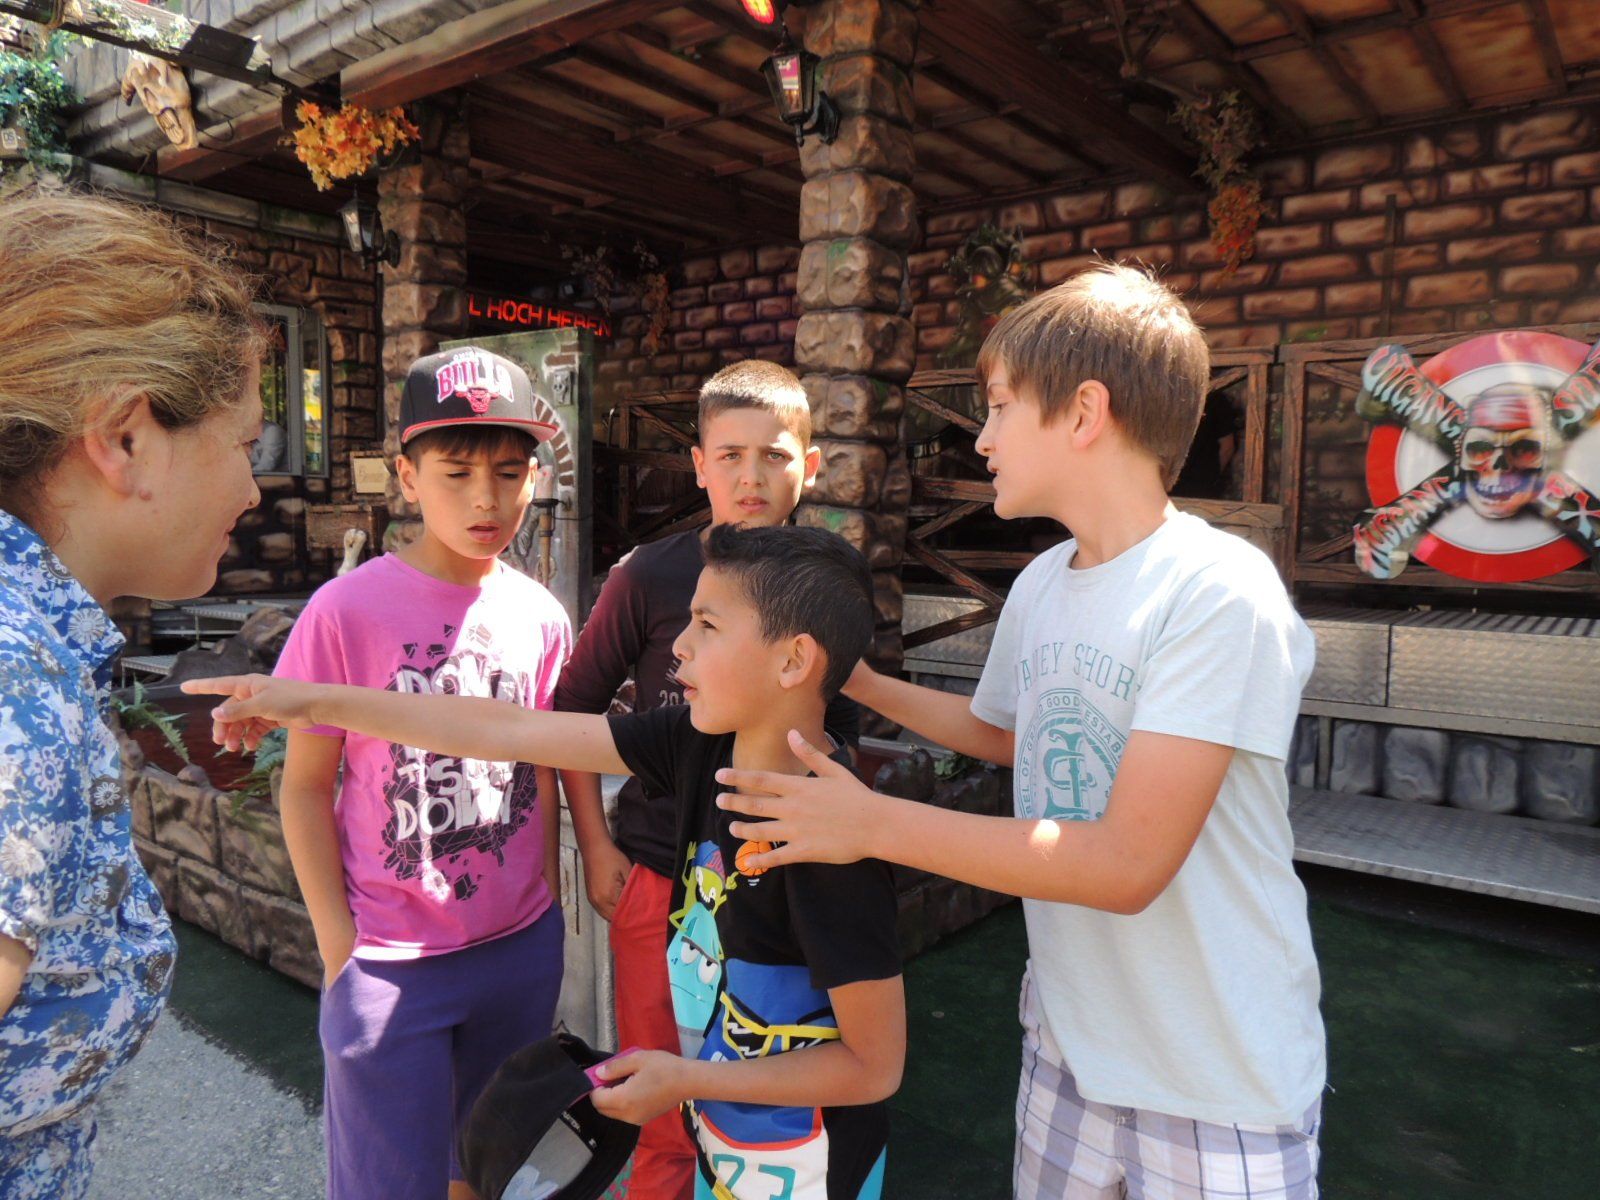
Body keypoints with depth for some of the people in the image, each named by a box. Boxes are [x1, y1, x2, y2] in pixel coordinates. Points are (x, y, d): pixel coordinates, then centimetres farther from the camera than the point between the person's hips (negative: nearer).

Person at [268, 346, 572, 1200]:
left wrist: (547, 910, 9)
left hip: (522, 949, 4)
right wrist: (340, 949, -7)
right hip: (390, 962, -3)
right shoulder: (347, 610, -13)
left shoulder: (540, 616, -2)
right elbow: (305, 787, -6)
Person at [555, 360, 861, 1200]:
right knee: (663, 1114, 13)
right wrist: (596, 849, -3)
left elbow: (841, 736, 8)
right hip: (660, 871, -1)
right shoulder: (650, 577, -9)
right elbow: (574, 707, -1)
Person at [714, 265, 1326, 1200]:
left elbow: (1127, 862, -27)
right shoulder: (1038, 586, 0)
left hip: (1219, 1087, -6)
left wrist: (875, 823, -25)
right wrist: (852, 677, 13)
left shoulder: (1219, 593, -23)